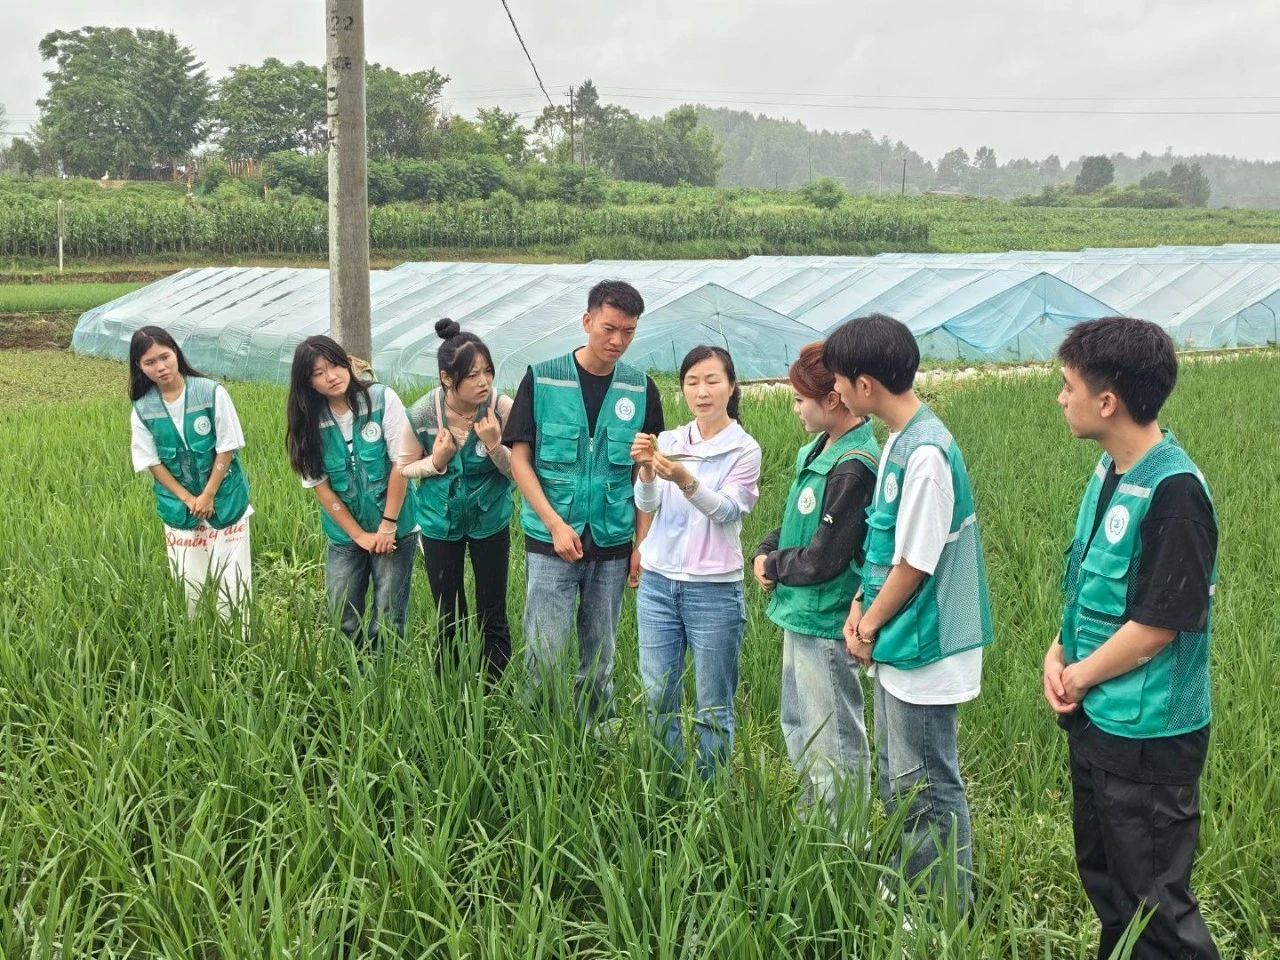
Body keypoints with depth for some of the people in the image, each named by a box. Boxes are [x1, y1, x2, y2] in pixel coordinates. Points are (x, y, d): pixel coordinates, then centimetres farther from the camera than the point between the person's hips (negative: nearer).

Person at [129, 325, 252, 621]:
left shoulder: (212, 393, -12)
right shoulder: (143, 409, -5)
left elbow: (227, 448, -8)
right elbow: (153, 462, -1)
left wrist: (207, 496, -10)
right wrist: (189, 500, -8)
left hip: (224, 500, -1)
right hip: (179, 508, 2)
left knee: (232, 584, 1)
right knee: (187, 587, 5)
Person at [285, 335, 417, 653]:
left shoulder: (382, 399, -10)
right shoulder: (309, 423, -3)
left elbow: (402, 464, -10)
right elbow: (320, 487, -1)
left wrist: (387, 525, -10)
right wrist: (360, 535, -5)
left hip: (394, 530, -2)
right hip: (345, 536, 2)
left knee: (388, 619, -1)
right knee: (343, 620, 4)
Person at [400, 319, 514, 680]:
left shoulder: (502, 408, -21)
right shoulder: (422, 414, -19)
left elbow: (517, 472, -11)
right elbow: (405, 467, -2)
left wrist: (494, 444, -30)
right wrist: (436, 461, -22)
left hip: (490, 521, -1)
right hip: (440, 523, 1)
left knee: (492, 617, 7)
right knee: (448, 619, 13)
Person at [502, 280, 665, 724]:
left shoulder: (640, 389, 2)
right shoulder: (541, 379, -5)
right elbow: (519, 460, -4)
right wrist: (556, 524, -13)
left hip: (612, 544, 2)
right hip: (550, 541, -2)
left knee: (600, 659, 12)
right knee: (544, 657, -2)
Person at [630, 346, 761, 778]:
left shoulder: (744, 449, -3)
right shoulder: (668, 441, 7)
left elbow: (726, 509, -16)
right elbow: (646, 504, -5)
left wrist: (686, 480, -34)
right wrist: (645, 469, -27)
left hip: (713, 589, -4)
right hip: (657, 583, 4)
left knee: (713, 708, 5)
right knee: (657, 698, 9)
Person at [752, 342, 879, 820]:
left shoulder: (852, 468, -22)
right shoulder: (818, 451, 6)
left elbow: (823, 560, -22)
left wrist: (772, 566, -6)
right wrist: (767, 550, -2)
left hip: (825, 624, -10)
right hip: (800, 616, 10)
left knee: (835, 745, 3)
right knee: (799, 730, 23)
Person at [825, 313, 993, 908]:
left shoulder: (925, 454, -24)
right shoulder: (900, 440, 5)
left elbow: (914, 564, -20)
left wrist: (870, 626, -8)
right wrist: (862, 605, 3)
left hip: (922, 651, -10)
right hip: (895, 643, 10)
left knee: (927, 790, 4)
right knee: (897, 779, 21)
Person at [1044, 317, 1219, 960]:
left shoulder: (1173, 493, -23)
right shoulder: (1109, 470, 4)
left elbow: (1156, 624, -22)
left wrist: (1080, 676, -11)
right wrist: (1058, 655, 0)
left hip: (1147, 736, -9)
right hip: (1094, 718, 9)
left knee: (1155, 903, 5)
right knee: (1104, 881, 23)